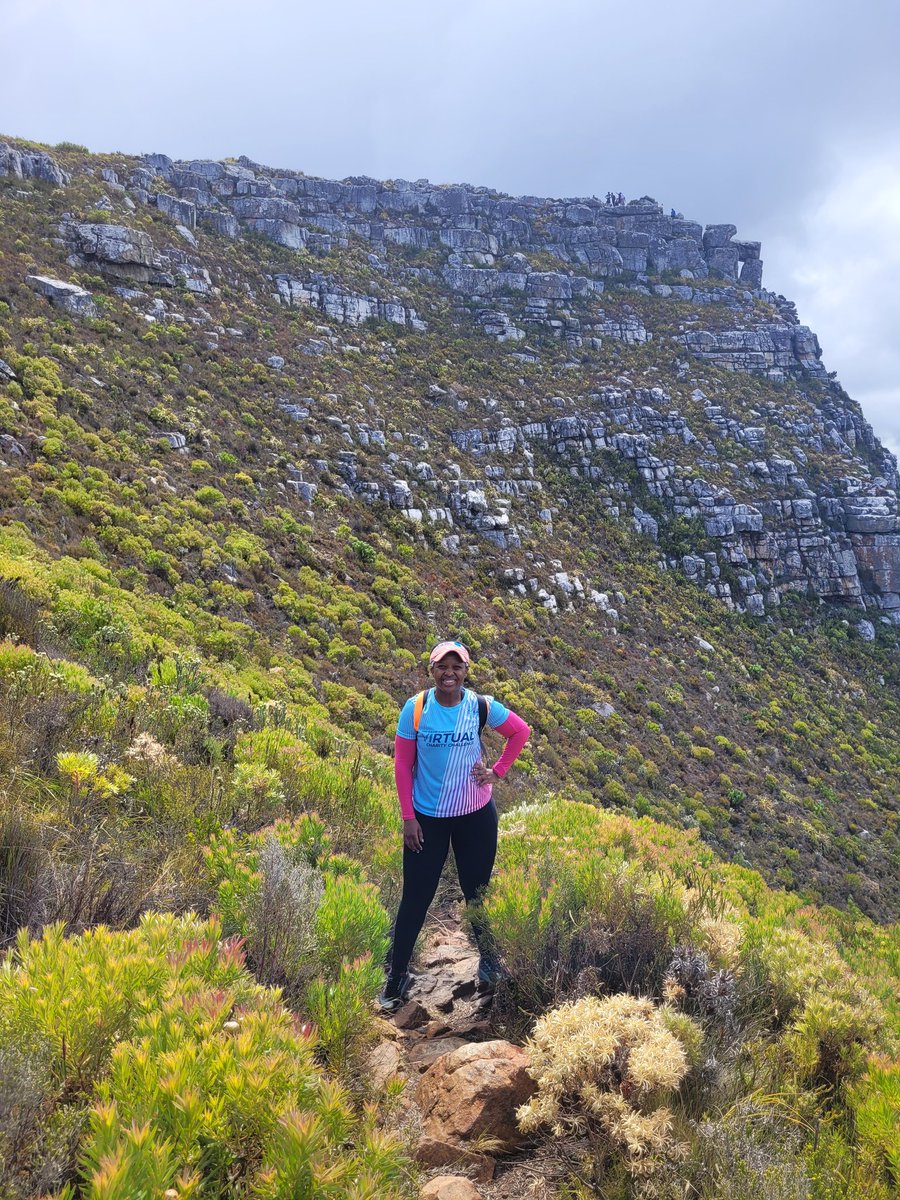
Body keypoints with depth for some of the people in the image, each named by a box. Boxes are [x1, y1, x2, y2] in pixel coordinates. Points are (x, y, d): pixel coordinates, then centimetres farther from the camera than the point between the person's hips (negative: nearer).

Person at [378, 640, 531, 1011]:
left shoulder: (482, 706, -10)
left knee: (477, 891, 14)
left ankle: (489, 959, 36)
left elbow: (520, 731, 7)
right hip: (426, 818, 0)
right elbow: (402, 764, -6)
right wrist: (408, 817, -7)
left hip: (476, 815, 1)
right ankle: (397, 975, 19)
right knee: (415, 895, 4)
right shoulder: (415, 708, -11)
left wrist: (497, 771, -2)